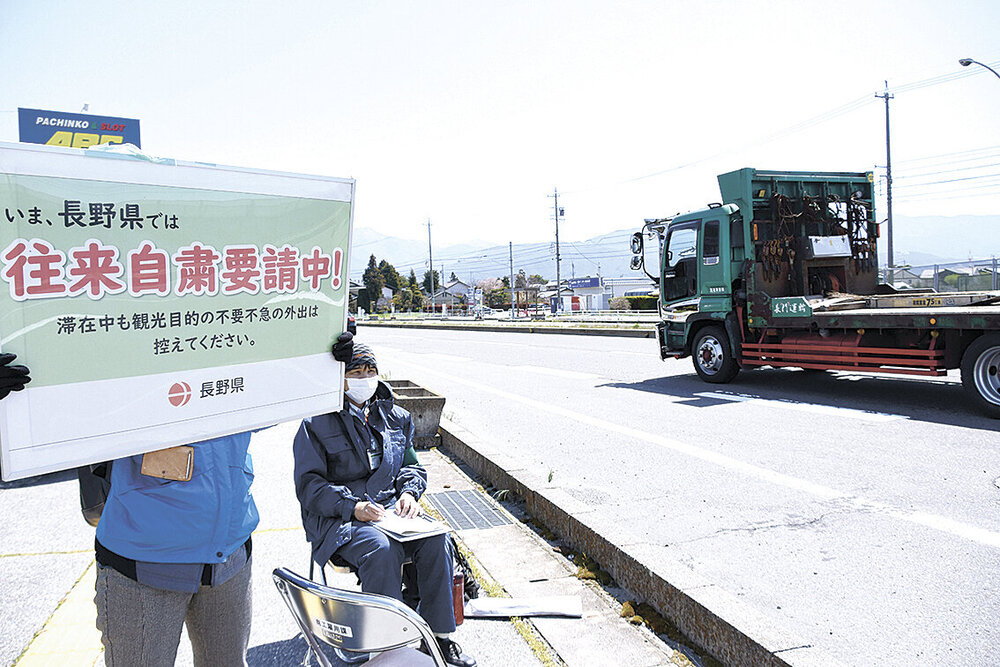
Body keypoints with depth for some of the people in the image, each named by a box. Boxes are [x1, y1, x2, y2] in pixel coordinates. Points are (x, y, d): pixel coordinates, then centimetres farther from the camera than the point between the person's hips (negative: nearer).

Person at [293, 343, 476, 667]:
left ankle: (440, 634, -9)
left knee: (435, 540, -22)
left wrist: (409, 492, -5)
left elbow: (412, 465, 19)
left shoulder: (394, 416, 13)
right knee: (382, 549, -35)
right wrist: (352, 506, -22)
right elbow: (309, 485, -6)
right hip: (338, 518, -4)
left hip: (391, 508, 5)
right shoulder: (317, 424, -2)